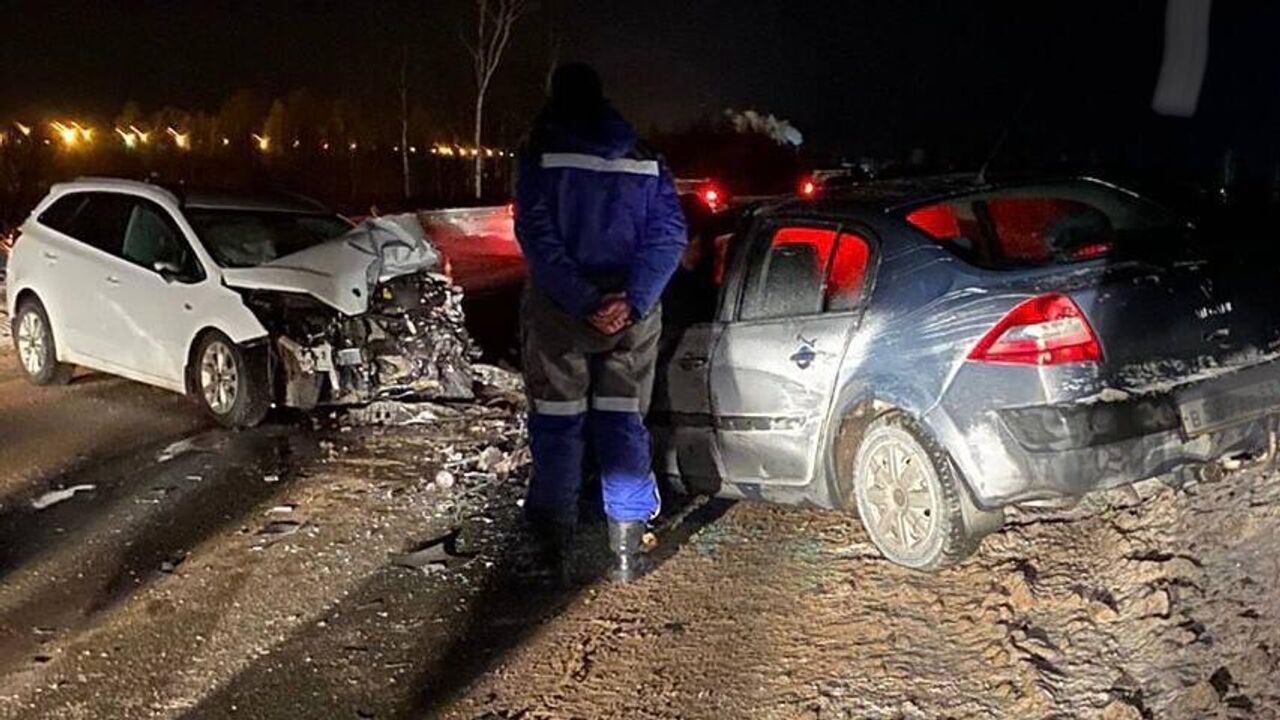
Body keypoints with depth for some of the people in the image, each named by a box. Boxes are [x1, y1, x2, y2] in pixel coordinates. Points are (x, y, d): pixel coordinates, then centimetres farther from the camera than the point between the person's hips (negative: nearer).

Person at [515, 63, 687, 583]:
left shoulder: (542, 152, -2)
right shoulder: (644, 157, 8)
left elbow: (536, 235, -13)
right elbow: (669, 233, -3)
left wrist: (583, 302, -16)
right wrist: (631, 301, -12)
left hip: (558, 309, -3)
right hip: (630, 310, 3)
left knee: (556, 426, 5)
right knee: (623, 424, 10)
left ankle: (556, 550, 9)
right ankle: (628, 551, 12)